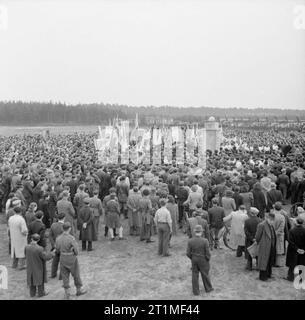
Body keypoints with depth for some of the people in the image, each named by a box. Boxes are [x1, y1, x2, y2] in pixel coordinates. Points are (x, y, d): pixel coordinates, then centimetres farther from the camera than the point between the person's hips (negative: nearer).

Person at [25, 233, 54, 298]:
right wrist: (52, 254, -5)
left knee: (32, 279, 21)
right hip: (38, 268, -4)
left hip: (30, 267, 4)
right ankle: (41, 293, 29)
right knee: (40, 279, 15)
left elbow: (26, 256, 2)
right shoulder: (39, 249, -31)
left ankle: (32, 293, 36)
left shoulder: (27, 247, -16)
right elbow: (46, 257, -22)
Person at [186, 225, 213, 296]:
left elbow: (188, 253, -7)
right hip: (203, 260, -2)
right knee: (205, 274, 16)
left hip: (194, 260, 2)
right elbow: (207, 253, -16)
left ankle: (196, 291, 20)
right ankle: (208, 288, 35)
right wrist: (208, 260, 3)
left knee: (195, 275, 12)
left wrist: (192, 258, 11)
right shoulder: (205, 241, -20)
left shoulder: (190, 241, -12)